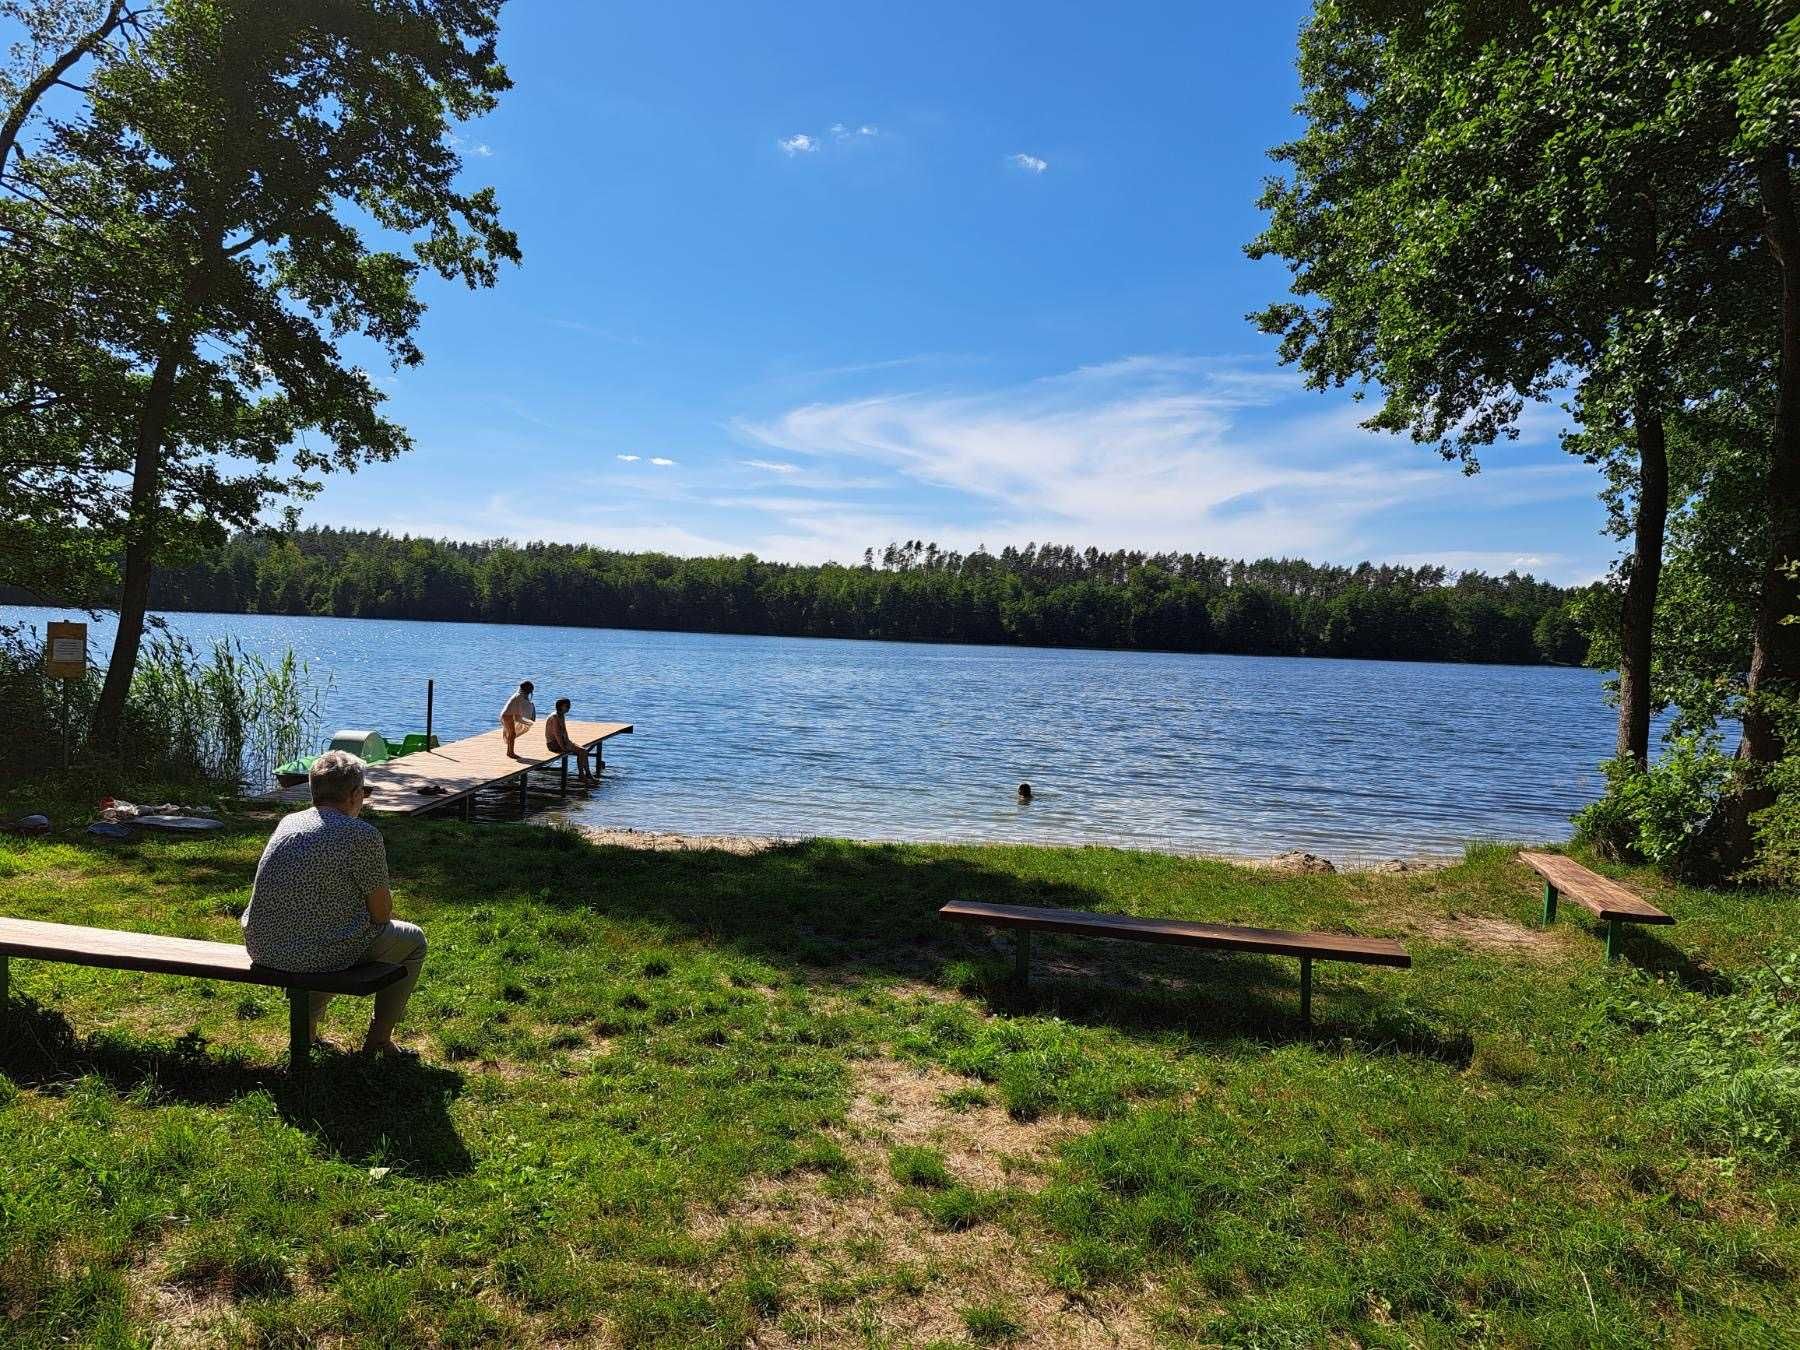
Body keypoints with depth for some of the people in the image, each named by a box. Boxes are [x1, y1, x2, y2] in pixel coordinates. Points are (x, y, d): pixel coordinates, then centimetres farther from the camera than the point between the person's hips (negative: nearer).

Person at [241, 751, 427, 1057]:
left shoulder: (287, 822, 8)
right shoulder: (363, 835, -14)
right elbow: (382, 913, -6)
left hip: (261, 949, 7)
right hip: (320, 955, -7)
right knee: (413, 939, 18)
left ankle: (307, 1028, 36)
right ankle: (377, 1041, 21)